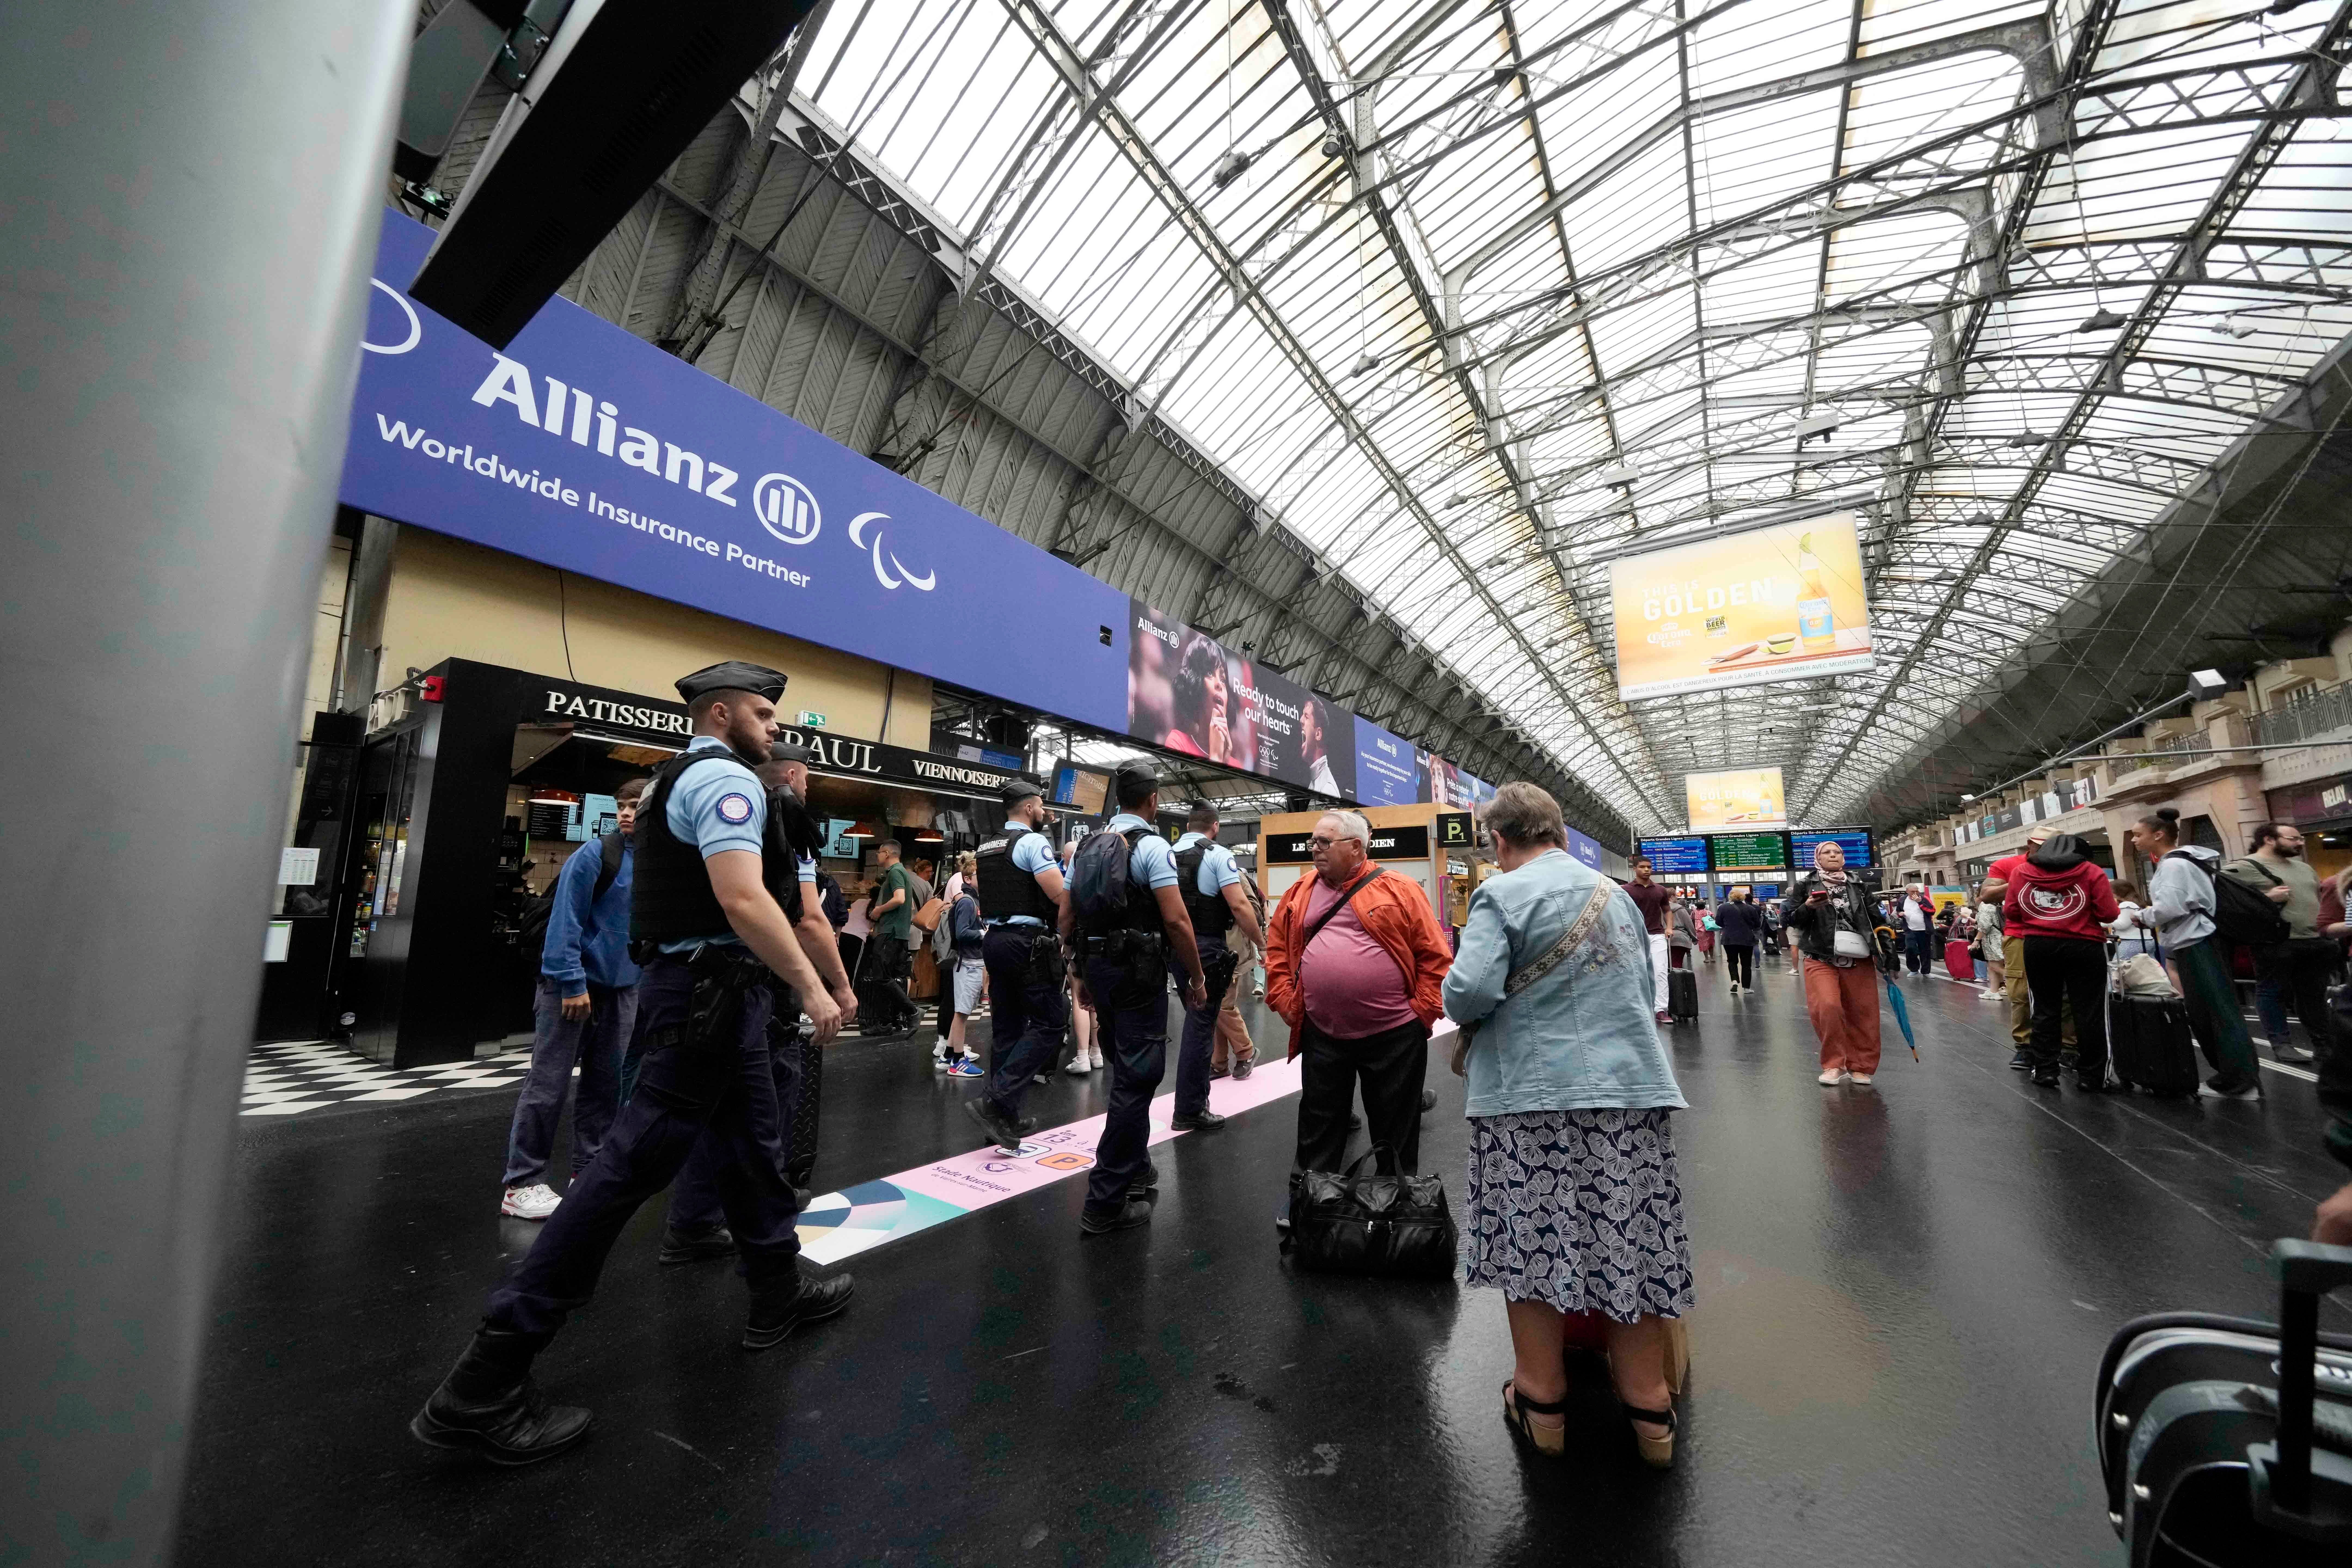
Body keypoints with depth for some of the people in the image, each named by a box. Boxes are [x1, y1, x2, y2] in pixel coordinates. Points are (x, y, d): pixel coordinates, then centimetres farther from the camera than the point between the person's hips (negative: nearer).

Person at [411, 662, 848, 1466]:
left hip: (702, 985, 11)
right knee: (632, 1164, -6)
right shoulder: (728, 778, -14)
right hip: (710, 988, -11)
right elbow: (742, 899, -27)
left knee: (748, 1144, 19)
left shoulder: (685, 777, 18)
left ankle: (778, 1294, 34)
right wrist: (811, 987, -21)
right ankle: (485, 1383, 4)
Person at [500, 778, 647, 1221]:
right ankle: (522, 1183, 11)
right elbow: (565, 920, -14)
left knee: (606, 1082, 11)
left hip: (624, 987, 5)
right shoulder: (595, 854, -12)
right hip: (574, 982, -5)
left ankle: (588, 1169, 23)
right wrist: (572, 982, -17)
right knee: (548, 1083, 0)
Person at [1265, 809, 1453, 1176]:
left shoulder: (1401, 891, -4)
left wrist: (1423, 1011, -8)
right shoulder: (1299, 895, 7)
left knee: (1396, 1133, 13)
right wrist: (1286, 1003, 2)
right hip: (1321, 1037, 3)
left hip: (1394, 1035, -3)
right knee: (1318, 1132, 15)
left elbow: (1436, 955, -4)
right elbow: (1277, 951, 11)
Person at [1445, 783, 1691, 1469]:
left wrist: (1458, 1006, 2)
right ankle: (1649, 1409, 28)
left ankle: (1541, 1403, 23)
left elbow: (1469, 991, -19)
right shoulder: (1618, 896, 13)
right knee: (1629, 1240, 14)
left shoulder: (1502, 894, -9)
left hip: (1530, 1094, -5)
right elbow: (1643, 992, 21)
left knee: (1531, 1243, 8)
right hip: (1630, 1087, 6)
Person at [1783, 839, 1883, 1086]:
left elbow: (1875, 919, 16)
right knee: (1827, 1008, -18)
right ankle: (1834, 1065, -3)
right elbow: (1791, 921, 3)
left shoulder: (1859, 885, 13)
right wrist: (1808, 908, -16)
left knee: (1862, 1014, 4)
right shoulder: (1805, 886, 5)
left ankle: (1862, 1067, 20)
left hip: (1858, 959, 3)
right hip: (1821, 960, -3)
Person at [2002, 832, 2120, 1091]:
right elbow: (2109, 914, -5)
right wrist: (2086, 915, 16)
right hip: (2083, 947, -2)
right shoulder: (2092, 872, -1)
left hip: (2038, 946, 2)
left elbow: (2010, 912, 4)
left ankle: (2045, 1071, 14)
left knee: (2045, 1009, 11)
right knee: (2090, 1011, 6)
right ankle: (2091, 1077, 11)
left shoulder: (2020, 871, 5)